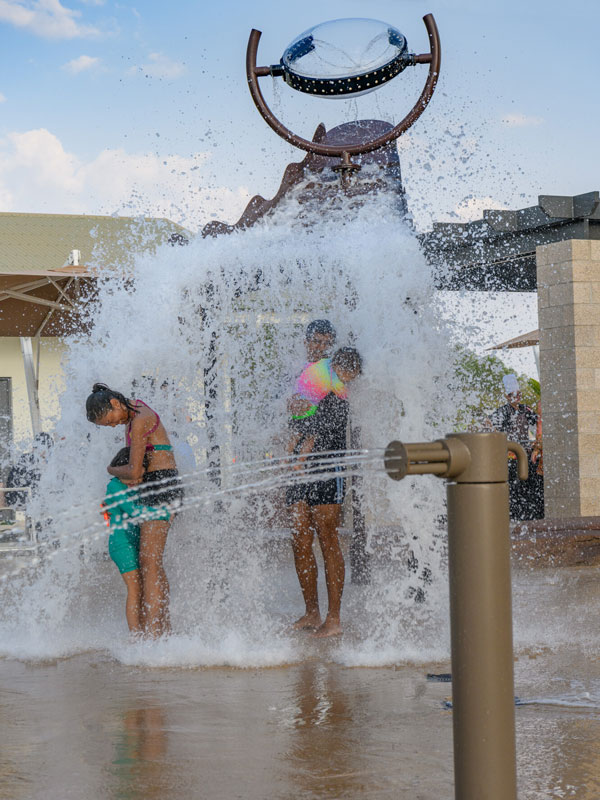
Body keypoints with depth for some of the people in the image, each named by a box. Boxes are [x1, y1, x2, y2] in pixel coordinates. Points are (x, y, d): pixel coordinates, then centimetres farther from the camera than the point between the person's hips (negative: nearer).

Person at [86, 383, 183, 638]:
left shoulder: (140, 420, -17)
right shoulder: (134, 410, 13)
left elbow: (133, 471, -16)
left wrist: (112, 470, 5)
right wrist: (127, 476, 7)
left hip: (160, 488, -10)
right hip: (158, 490, 10)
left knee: (149, 562, -14)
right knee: (154, 563, 11)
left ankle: (151, 632, -20)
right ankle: (164, 629, 15)